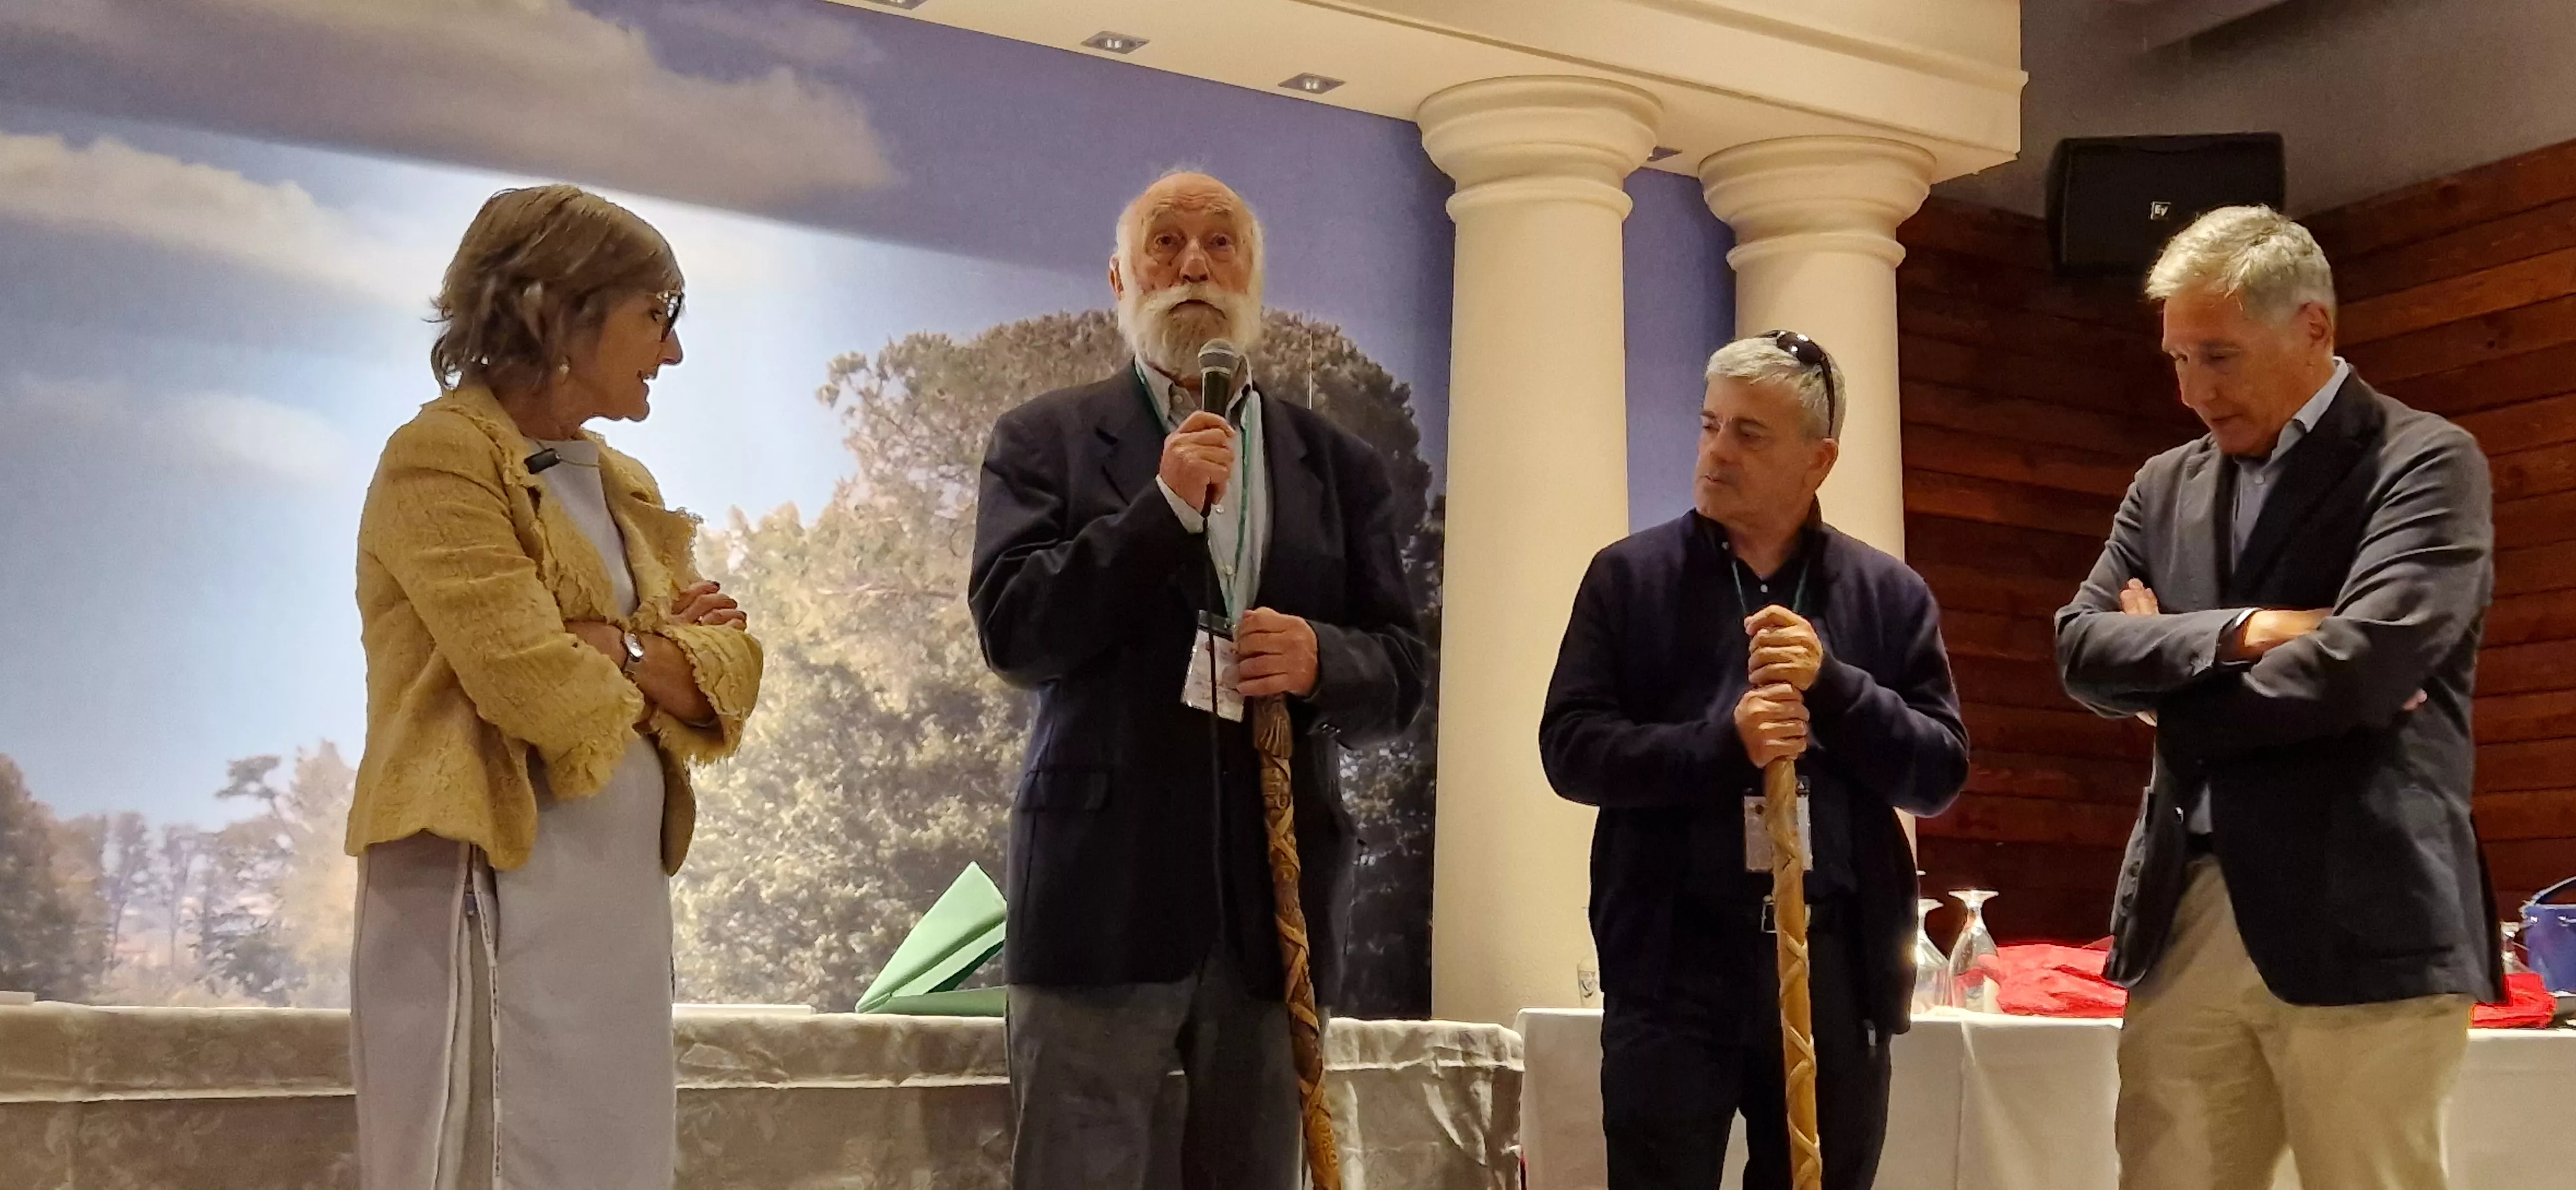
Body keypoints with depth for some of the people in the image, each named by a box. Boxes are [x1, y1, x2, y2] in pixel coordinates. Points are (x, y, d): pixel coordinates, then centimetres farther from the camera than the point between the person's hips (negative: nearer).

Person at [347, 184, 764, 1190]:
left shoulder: (620, 484, 16)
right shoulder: (442, 455, -9)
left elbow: (730, 679, 7)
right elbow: (536, 685, -19)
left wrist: (609, 645, -10)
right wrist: (657, 650, -1)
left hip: (622, 892, 8)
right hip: (491, 895, -7)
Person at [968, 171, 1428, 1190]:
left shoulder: (1338, 464, 13)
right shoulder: (1046, 440, 6)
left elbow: (1401, 676, 10)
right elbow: (1011, 632, -6)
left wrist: (1320, 660, -12)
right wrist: (1164, 506, -13)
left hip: (1275, 892, 3)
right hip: (1104, 887, -3)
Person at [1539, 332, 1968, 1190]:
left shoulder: (1889, 595, 7)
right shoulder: (1629, 577, 3)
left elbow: (1941, 773, 3)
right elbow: (1570, 749, -3)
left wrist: (1831, 682, -12)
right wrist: (1721, 741, -17)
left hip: (1836, 959, 2)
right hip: (1676, 960, -2)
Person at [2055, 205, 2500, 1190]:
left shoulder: (2424, 461, -3)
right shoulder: (2166, 486, 16)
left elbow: (2361, 663, -16)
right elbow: (2081, 648, 6)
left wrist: (2175, 691, -2)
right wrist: (2242, 632, -10)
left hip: (2358, 924, -5)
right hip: (2183, 922, 5)